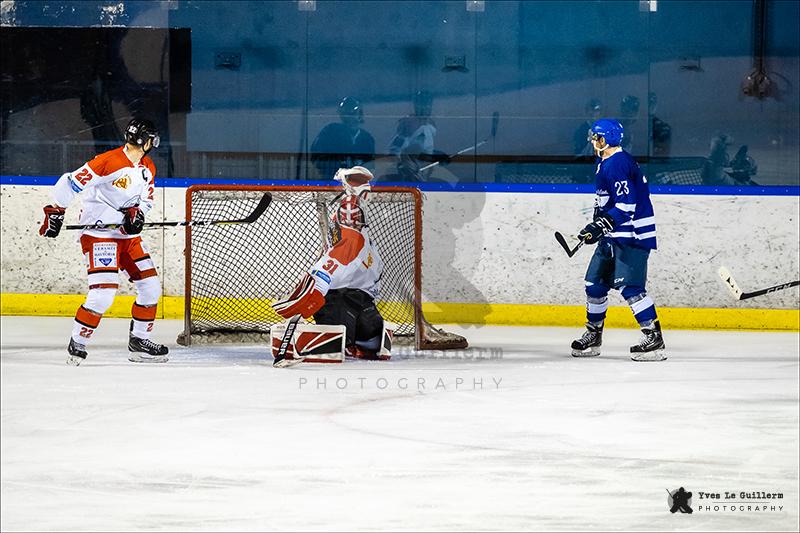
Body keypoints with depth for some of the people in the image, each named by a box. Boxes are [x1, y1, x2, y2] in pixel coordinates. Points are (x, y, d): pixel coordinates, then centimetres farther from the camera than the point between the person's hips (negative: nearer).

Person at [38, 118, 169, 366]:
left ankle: (139, 341, 19)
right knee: (104, 292, -19)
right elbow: (70, 183, -17)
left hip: (128, 234, 8)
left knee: (151, 287, 6)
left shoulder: (148, 169, 7)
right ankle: (77, 344, -6)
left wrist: (137, 213, -6)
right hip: (99, 233, -8)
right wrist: (55, 213, -15)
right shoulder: (108, 162, -19)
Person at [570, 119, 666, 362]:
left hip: (633, 235, -11)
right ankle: (593, 335, 25)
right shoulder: (606, 164, 16)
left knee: (629, 286, -18)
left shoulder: (617, 164, -18)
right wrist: (598, 225, 24)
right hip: (614, 235, 11)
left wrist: (600, 225, -29)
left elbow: (626, 205, -26)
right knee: (595, 282, 13)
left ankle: (654, 338, -19)